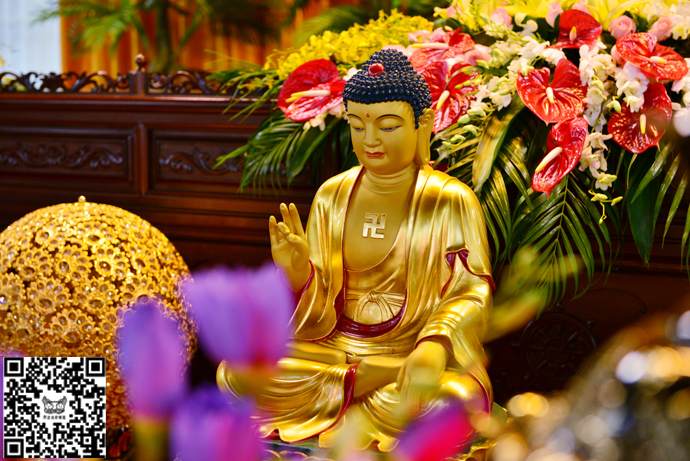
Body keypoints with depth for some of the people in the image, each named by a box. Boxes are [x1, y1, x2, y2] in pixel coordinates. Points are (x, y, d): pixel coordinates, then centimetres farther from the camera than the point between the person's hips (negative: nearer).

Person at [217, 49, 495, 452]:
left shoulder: (452, 201, -4)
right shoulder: (332, 196, 7)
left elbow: (470, 294, -9)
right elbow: (316, 316, 6)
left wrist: (434, 347, -31)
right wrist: (297, 272, -18)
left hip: (410, 352, -2)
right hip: (333, 349, 3)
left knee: (455, 399, -36)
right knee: (235, 373, -20)